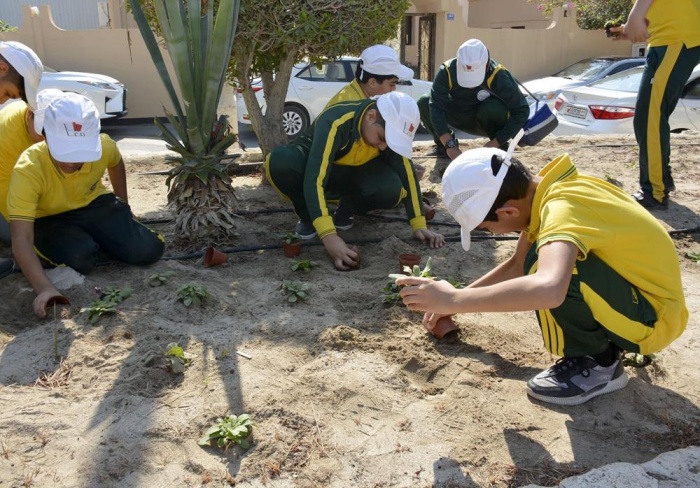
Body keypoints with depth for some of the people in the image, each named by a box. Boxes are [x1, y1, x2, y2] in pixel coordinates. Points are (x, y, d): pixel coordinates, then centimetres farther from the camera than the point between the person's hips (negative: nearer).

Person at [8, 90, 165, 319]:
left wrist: (122, 205, 11)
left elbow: (116, 164, 7)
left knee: (149, 251, -17)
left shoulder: (104, 146, -24)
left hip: (96, 205, 3)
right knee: (80, 259, -34)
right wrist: (44, 288, -54)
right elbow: (21, 240, -40)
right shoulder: (28, 170, -35)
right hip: (50, 221, -3)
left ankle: (95, 242, 13)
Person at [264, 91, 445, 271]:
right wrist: (329, 236, -54)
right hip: (311, 164, -3)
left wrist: (419, 225, -24)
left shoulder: (392, 128, -21)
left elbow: (407, 175, -16)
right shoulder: (335, 122, -37)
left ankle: (346, 210, 2)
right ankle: (308, 215, -10)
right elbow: (314, 178, -46)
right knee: (279, 161, -38)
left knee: (391, 189, -30)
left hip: (353, 172, 3)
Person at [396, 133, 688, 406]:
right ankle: (604, 344, 14)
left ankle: (599, 364, -6)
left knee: (552, 267, -30)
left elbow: (548, 289, -50)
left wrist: (455, 299, -38)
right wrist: (451, 301, 12)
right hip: (643, 287, 9)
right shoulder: (542, 191, -2)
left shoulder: (562, 208, -30)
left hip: (656, 314, -9)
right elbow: (517, 265, 12)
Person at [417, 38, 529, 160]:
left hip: (487, 121, -2)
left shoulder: (499, 76, -30)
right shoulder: (447, 72, -27)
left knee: (494, 108, -37)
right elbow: (436, 108, -32)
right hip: (461, 118, 2)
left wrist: (494, 144, -32)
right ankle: (442, 146, 2)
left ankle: (501, 149, -8)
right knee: (423, 104, -21)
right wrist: (449, 144, -41)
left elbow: (521, 111, -28)